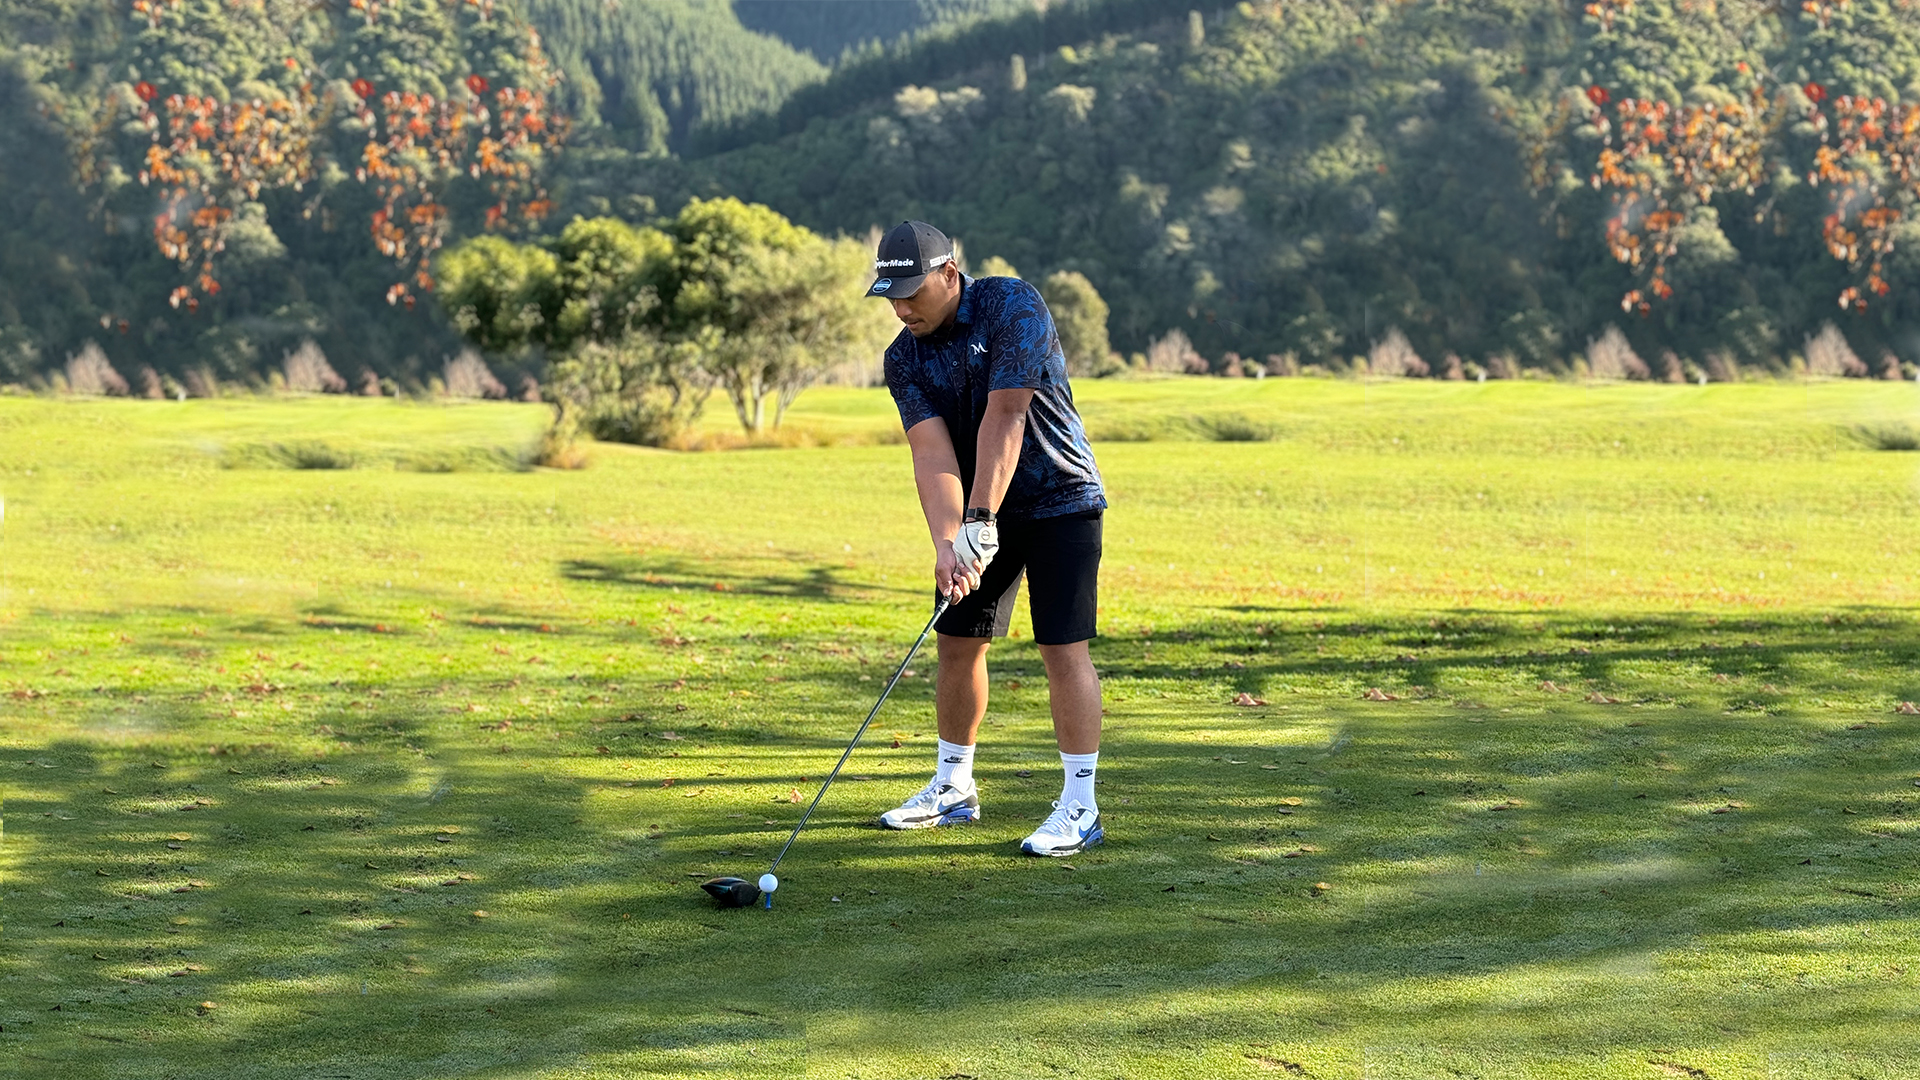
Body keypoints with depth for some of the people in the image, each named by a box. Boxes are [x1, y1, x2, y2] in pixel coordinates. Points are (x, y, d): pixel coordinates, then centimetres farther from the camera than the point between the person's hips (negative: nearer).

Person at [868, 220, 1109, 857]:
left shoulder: (1013, 306, -19)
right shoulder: (904, 358, -4)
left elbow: (1004, 418, -26)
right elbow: (933, 453, -14)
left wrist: (981, 523, -29)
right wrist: (946, 543, -29)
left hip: (1059, 501, -6)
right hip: (978, 514, 6)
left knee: (1063, 649, -11)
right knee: (957, 642, 8)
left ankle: (1080, 807, -9)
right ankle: (954, 788, 24)